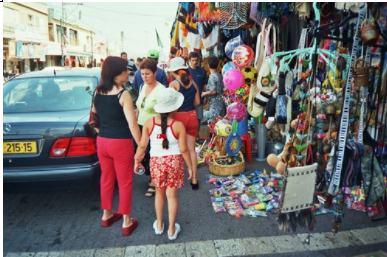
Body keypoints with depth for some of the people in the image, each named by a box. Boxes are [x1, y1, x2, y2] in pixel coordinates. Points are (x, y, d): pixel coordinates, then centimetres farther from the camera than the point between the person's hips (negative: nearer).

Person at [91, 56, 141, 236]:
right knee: (125, 182, 7)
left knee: (106, 179, 20)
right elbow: (132, 124, -20)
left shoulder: (97, 92, 3)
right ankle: (126, 222, 19)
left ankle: (107, 215, 37)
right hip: (121, 143, -6)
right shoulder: (123, 94, -17)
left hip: (102, 141, 6)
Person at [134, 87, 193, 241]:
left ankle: (159, 225, 36)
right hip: (174, 161, -2)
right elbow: (183, 149, -12)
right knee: (172, 195, 11)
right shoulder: (178, 125, -14)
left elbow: (142, 145, -5)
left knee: (159, 192, 21)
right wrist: (190, 166, 1)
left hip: (156, 161, 2)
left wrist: (137, 161, 10)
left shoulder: (149, 123, -9)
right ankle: (172, 230, 23)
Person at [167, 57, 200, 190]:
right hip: (192, 116, 4)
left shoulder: (173, 84, -9)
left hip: (179, 117, -4)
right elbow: (197, 101, 8)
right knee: (191, 149, 11)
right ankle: (194, 179, 16)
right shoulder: (193, 83, 5)